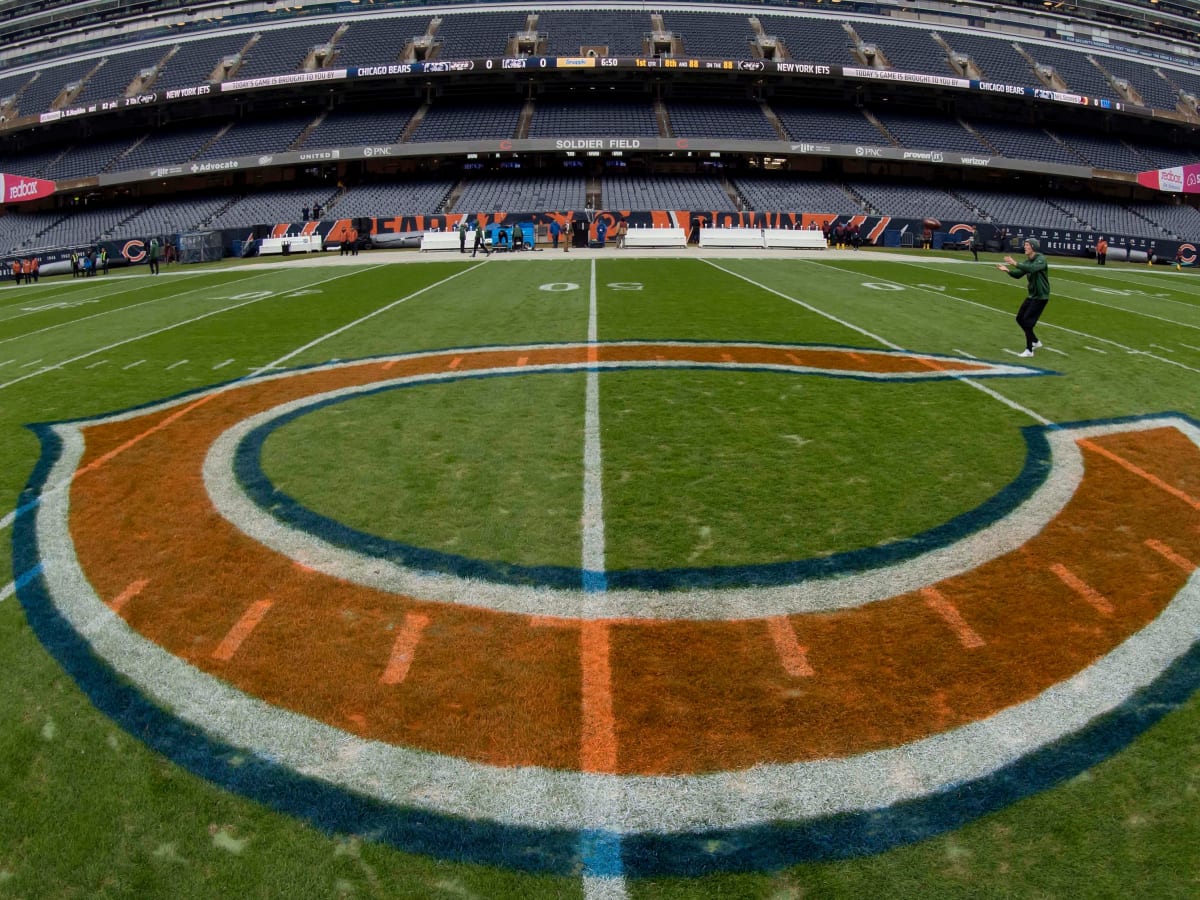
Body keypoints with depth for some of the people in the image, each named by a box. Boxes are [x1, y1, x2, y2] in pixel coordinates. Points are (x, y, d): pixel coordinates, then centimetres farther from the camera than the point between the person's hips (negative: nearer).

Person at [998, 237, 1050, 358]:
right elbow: (1018, 274, 6)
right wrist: (1008, 270, -12)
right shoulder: (1027, 261, 8)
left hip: (1040, 296, -8)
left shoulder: (1040, 259, -17)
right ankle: (1035, 342, 28)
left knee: (1027, 321, -12)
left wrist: (1015, 264, -42)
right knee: (1020, 318, 11)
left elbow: (1032, 268, -36)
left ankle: (1029, 350, -4)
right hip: (1031, 295, 8)